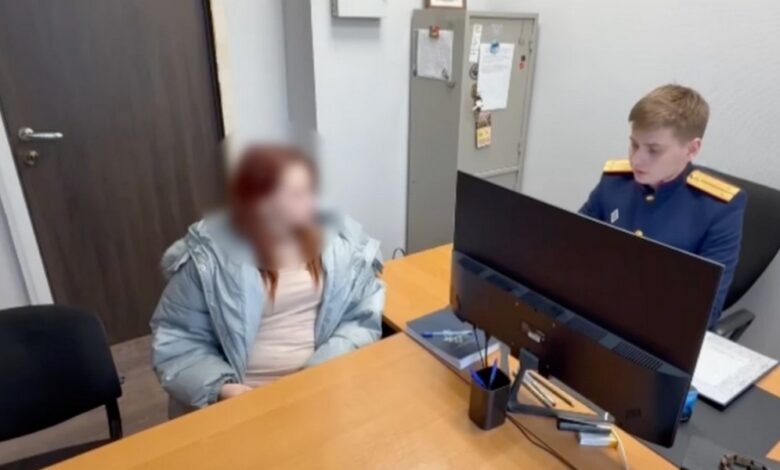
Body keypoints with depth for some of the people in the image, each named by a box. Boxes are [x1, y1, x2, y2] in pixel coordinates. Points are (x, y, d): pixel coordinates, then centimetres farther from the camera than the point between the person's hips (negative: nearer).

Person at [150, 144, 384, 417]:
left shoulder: (339, 239, -1)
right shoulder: (208, 256, -7)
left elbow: (364, 318, 0)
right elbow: (176, 342, -2)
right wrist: (222, 388, -17)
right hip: (243, 398, -1)